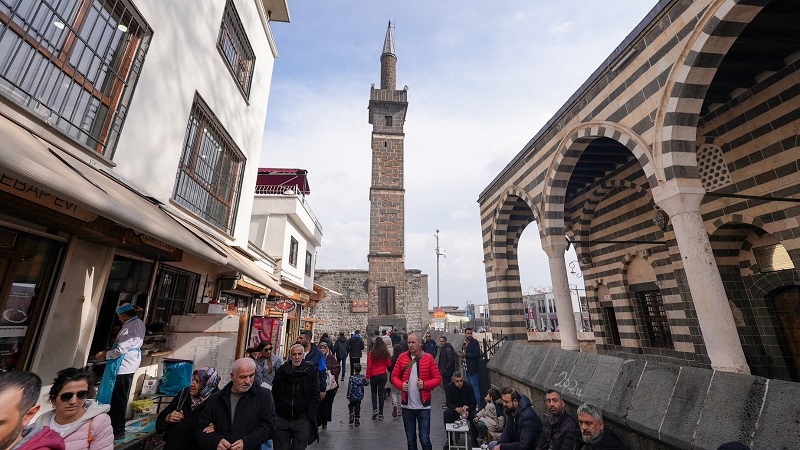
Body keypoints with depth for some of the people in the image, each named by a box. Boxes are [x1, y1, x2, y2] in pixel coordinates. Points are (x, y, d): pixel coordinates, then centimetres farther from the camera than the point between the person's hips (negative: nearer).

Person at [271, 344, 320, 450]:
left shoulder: (311, 371, -6)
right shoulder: (282, 370, 1)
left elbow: (315, 395, -4)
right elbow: (274, 393, 8)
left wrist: (309, 416, -8)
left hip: (302, 419, -2)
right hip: (281, 419, 2)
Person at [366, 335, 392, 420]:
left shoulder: (372, 353, -11)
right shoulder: (386, 353, -5)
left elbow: (369, 366, -10)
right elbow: (389, 365, 2)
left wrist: (367, 376, -2)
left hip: (374, 375, -1)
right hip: (383, 375, 1)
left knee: (374, 392, 20)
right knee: (381, 393, 10)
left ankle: (375, 409, 6)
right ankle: (380, 414, 14)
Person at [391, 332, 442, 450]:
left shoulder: (428, 358, -7)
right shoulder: (402, 357, -1)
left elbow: (438, 378, -4)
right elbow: (394, 376, 5)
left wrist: (425, 384, -19)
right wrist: (401, 385, -13)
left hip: (423, 406, -2)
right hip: (407, 405, 3)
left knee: (425, 439, 3)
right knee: (410, 440, 16)